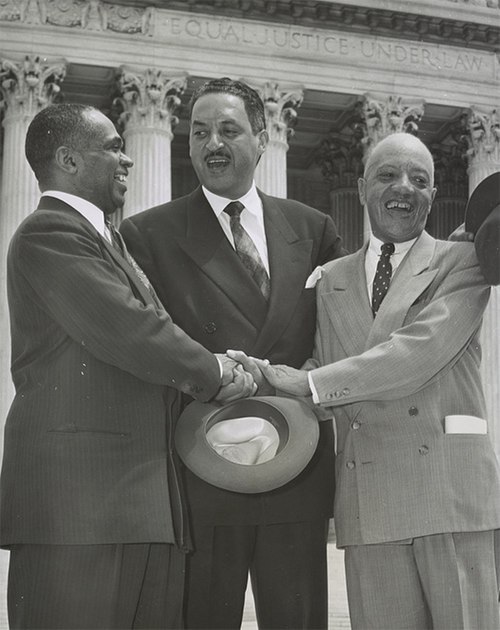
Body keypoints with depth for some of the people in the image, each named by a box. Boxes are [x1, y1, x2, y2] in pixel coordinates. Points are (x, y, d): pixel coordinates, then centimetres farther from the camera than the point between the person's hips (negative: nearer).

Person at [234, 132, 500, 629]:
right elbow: (322, 373, 13)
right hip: (368, 499, 3)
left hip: (451, 485, -3)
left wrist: (309, 383, -13)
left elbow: (422, 349, -11)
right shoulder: (332, 279, 18)